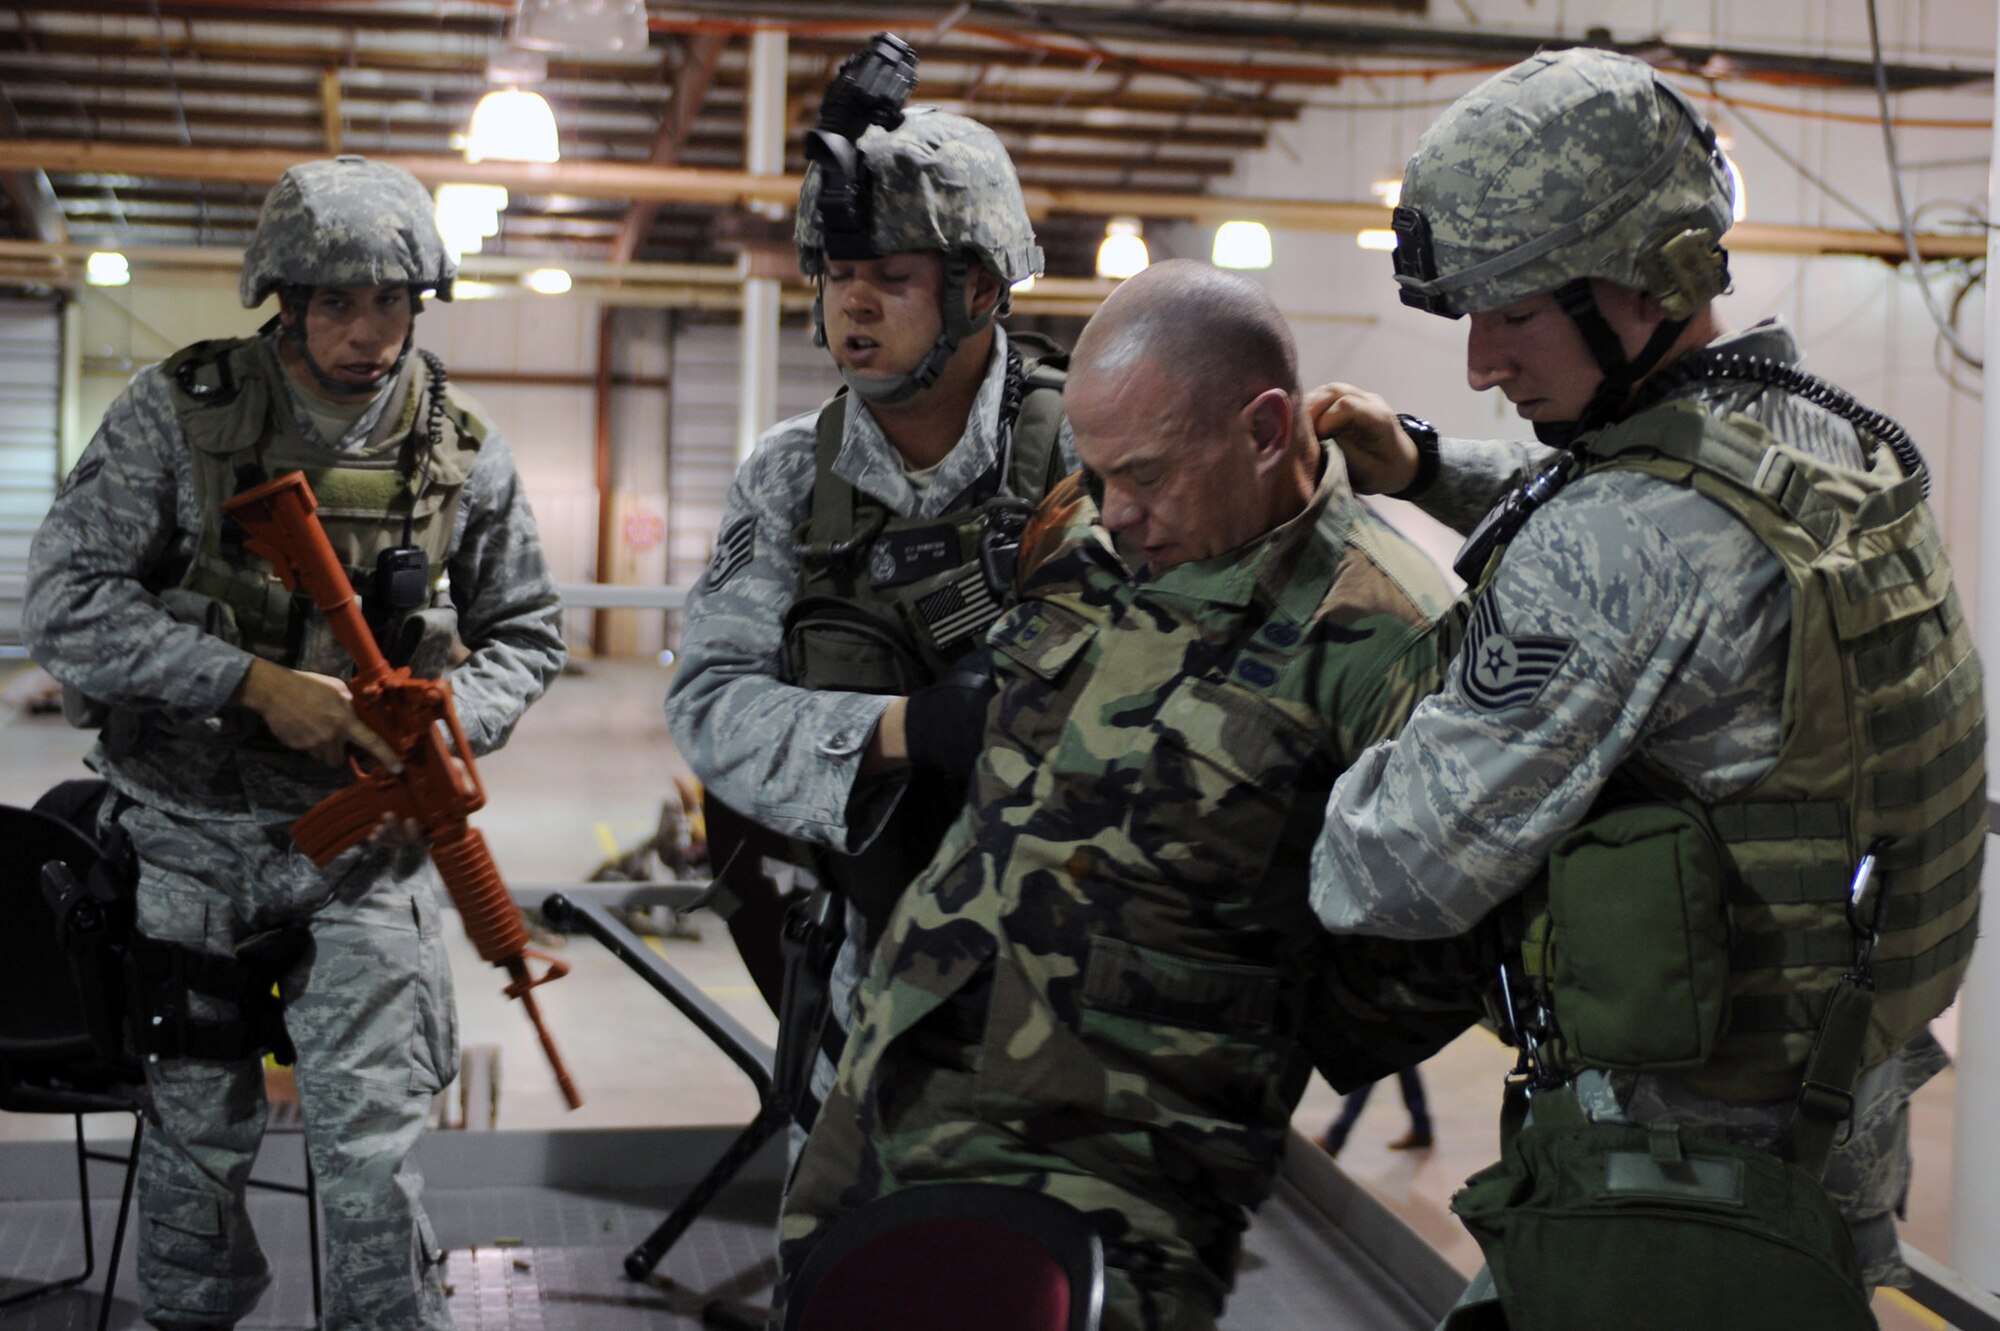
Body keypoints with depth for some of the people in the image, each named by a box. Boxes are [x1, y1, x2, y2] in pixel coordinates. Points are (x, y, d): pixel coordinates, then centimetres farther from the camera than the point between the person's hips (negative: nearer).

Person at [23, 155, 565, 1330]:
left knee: (369, 1148, -4)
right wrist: (257, 685, -22)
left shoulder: (463, 450, -2)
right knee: (196, 1138, 15)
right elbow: (66, 603, -13)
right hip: (188, 837, 0)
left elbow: (527, 632, 8)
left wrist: (455, 723, -13)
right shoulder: (178, 413, -8)